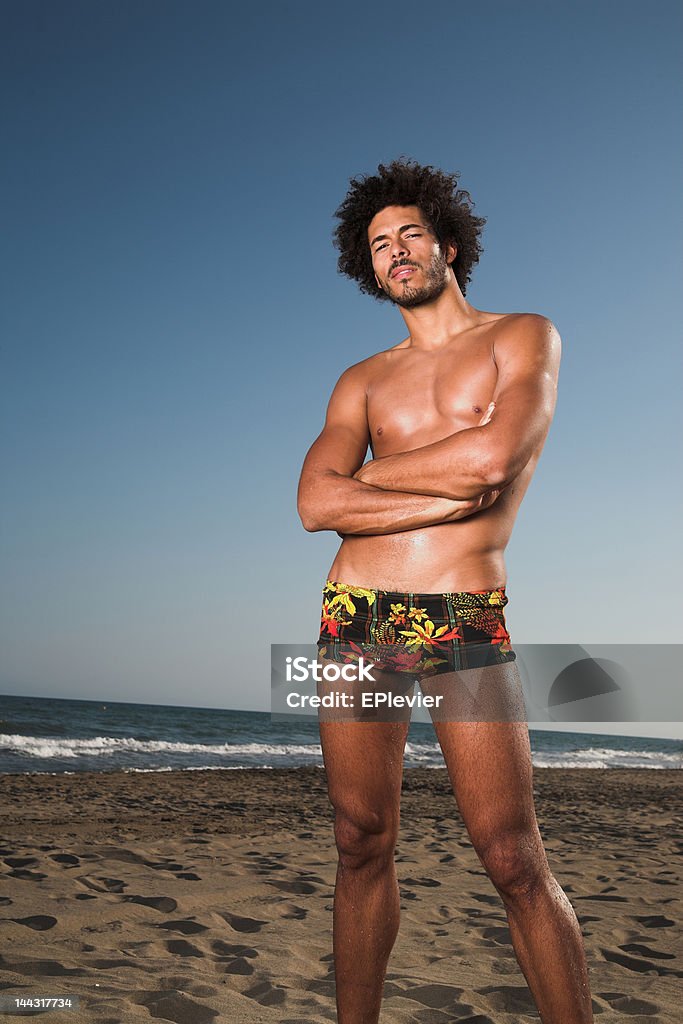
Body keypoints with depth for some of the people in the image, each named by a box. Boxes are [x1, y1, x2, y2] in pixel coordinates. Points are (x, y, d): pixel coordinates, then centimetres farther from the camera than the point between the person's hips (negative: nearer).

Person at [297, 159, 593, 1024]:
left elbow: (492, 456, -14)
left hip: (466, 625, -3)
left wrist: (368, 471, -1)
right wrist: (458, 494, -9)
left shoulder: (524, 336, 6)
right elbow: (316, 505, -1)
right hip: (355, 620, 4)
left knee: (515, 861, -6)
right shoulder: (362, 381, 15)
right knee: (362, 845, 8)